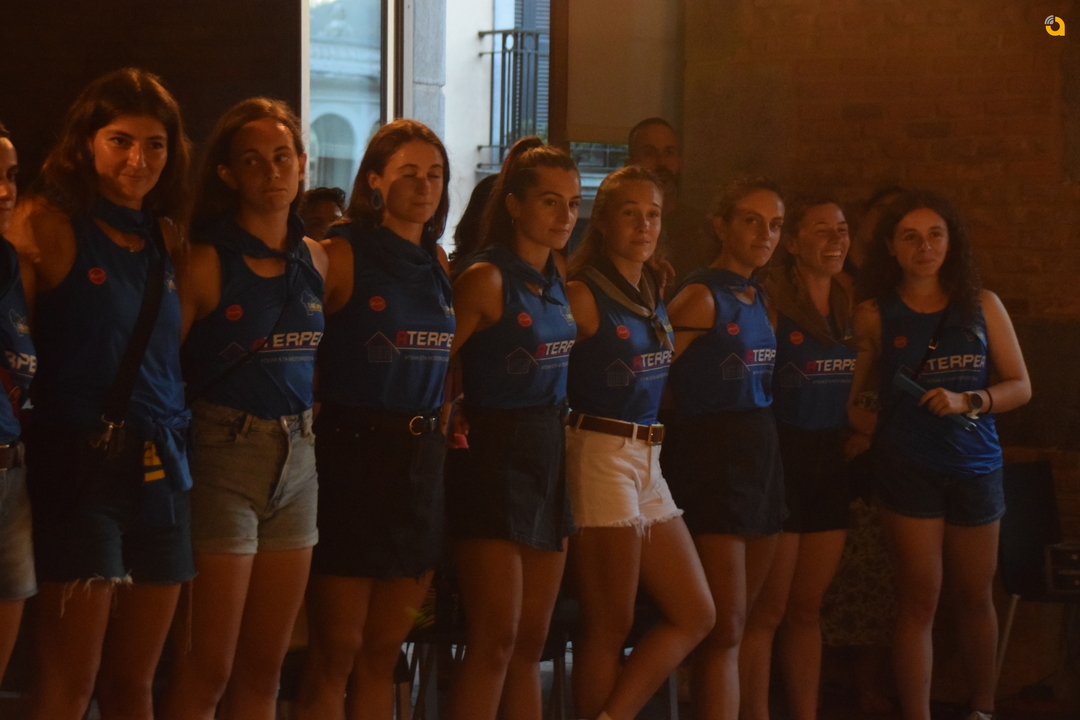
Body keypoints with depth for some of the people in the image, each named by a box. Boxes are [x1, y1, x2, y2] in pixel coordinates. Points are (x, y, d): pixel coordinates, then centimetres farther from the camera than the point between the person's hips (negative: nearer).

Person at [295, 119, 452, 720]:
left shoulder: (438, 262, 13)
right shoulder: (344, 254, -7)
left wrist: (444, 421, 14)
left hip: (422, 460, 6)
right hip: (354, 454, -6)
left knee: (384, 654, 11)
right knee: (337, 655, -4)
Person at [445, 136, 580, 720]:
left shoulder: (556, 274, 11)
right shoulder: (488, 277, -12)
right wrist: (456, 428, -10)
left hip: (549, 453, 8)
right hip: (496, 455, -8)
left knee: (531, 642, 10)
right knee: (495, 638, -11)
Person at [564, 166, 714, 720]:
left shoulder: (656, 302, 14)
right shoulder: (583, 296, -10)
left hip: (648, 462, 9)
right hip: (600, 456, -9)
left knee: (695, 614, 8)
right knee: (609, 627, -3)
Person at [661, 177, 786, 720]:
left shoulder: (758, 299, 14)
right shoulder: (702, 297, -11)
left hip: (761, 455, 8)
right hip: (713, 458, -8)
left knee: (738, 624, 9)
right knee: (725, 629, -10)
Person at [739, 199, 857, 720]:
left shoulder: (848, 308, 10)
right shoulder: (769, 303, -11)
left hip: (829, 462, 7)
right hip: (779, 460, -7)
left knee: (808, 609, 13)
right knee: (767, 611, -2)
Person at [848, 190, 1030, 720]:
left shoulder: (982, 306, 5)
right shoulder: (875, 314, 2)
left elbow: (1020, 386, 5)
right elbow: (856, 391, 5)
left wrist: (966, 402, -11)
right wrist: (861, 418, -15)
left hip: (976, 467, 2)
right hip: (907, 468, -2)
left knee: (974, 596, 13)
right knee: (920, 599, -5)